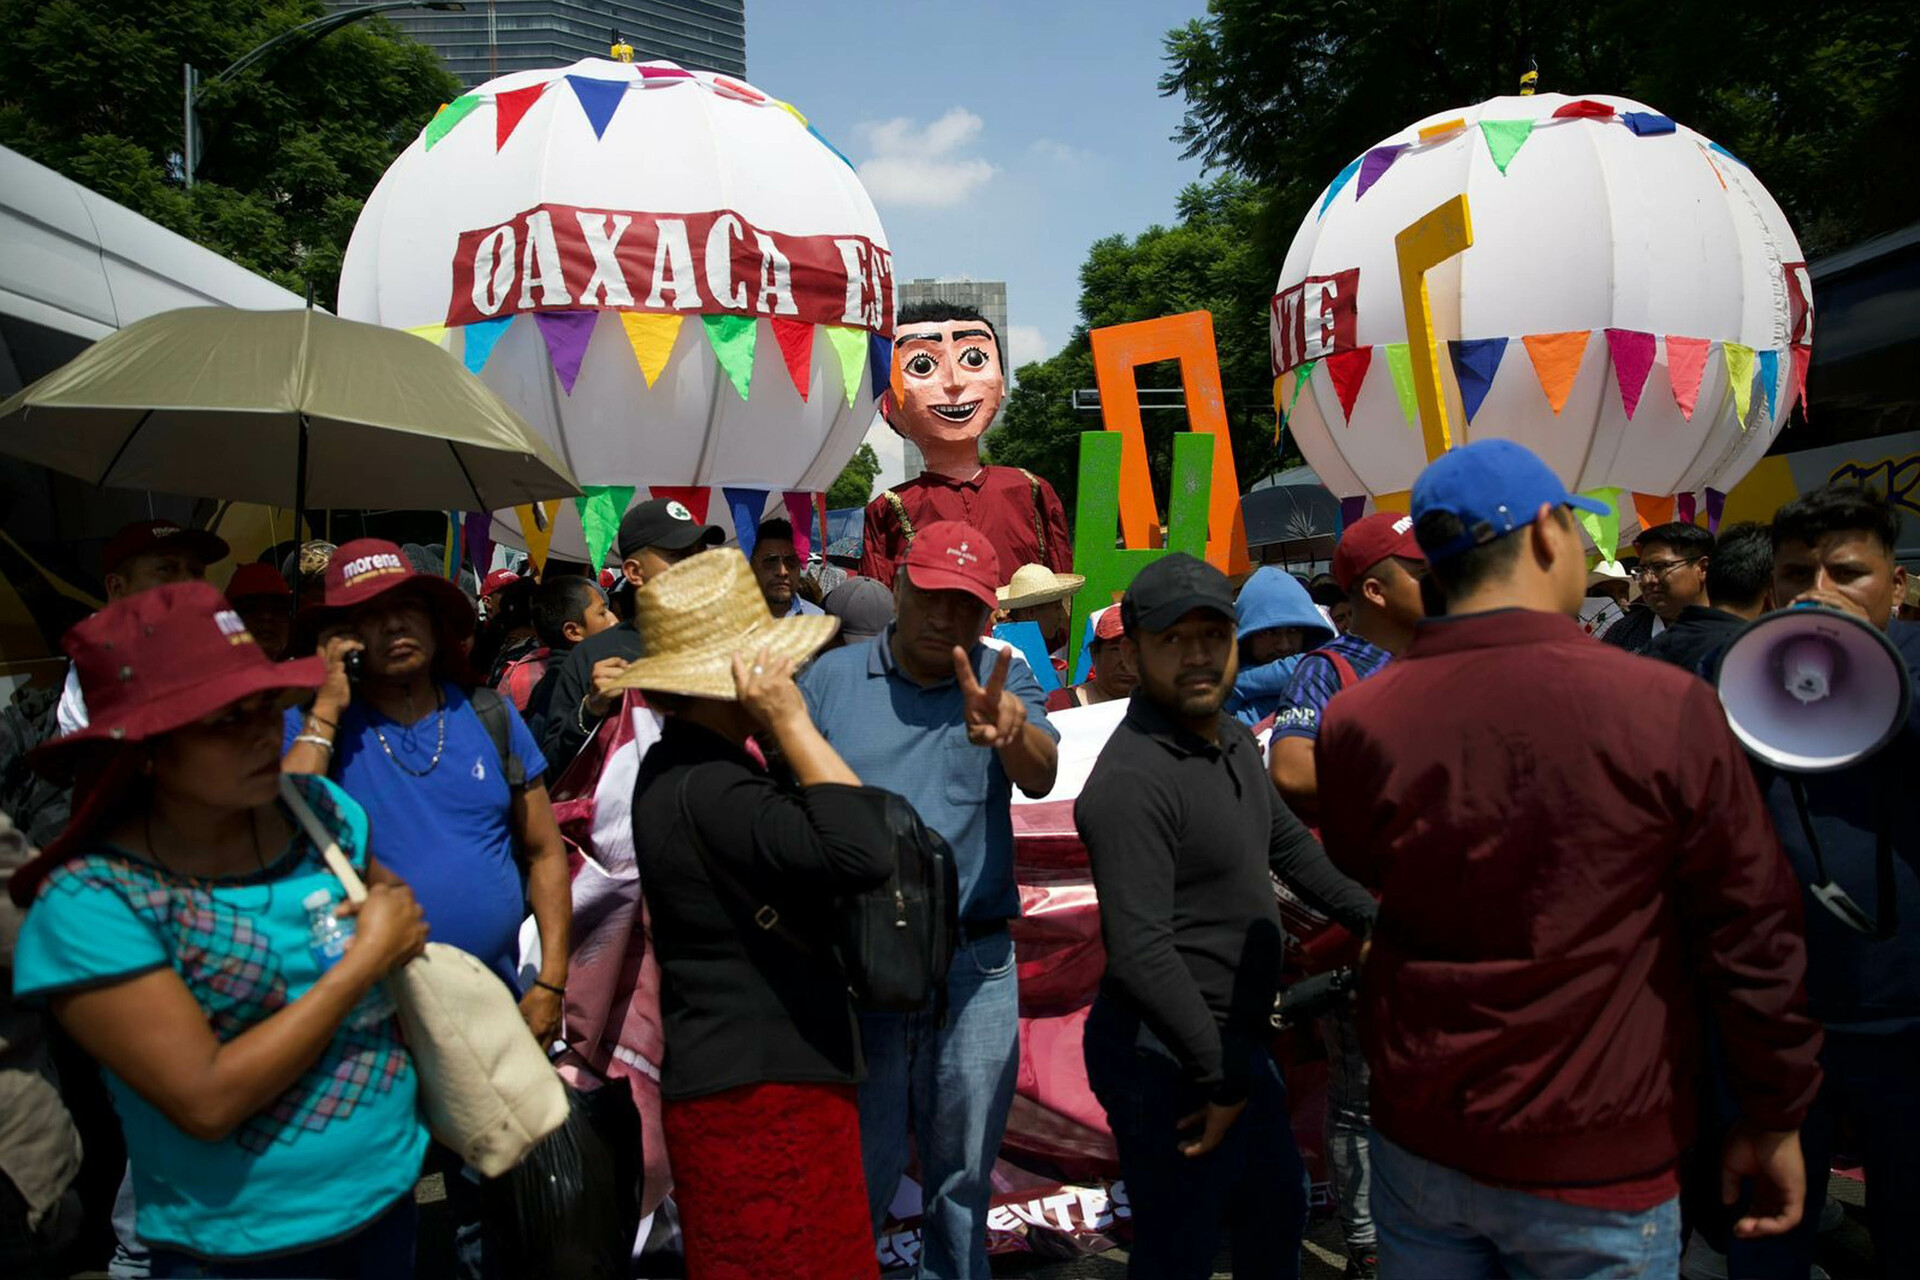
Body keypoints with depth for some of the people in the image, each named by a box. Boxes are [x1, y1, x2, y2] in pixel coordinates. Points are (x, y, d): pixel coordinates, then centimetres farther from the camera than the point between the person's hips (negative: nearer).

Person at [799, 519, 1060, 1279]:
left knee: (964, 1176, 16)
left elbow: (1041, 775, -18)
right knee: (851, 1180, 9)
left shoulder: (1001, 680, 1)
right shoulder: (832, 677, 1)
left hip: (976, 969, 1)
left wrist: (1010, 731, -41)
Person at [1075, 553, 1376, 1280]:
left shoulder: (1232, 740, 6)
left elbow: (1287, 843, 21)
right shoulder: (1134, 778, -25)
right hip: (1168, 1057, -9)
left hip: (1235, 1042, 9)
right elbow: (1140, 952, -29)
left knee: (1276, 1213, 27)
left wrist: (1373, 919, 22)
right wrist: (1219, 1074, -21)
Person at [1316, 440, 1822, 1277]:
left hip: (1417, 1145, 3)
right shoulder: (1667, 710, -17)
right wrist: (1775, 1120, 5)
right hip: (1596, 1174, -2)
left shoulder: (1355, 721, -11)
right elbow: (1753, 937, -8)